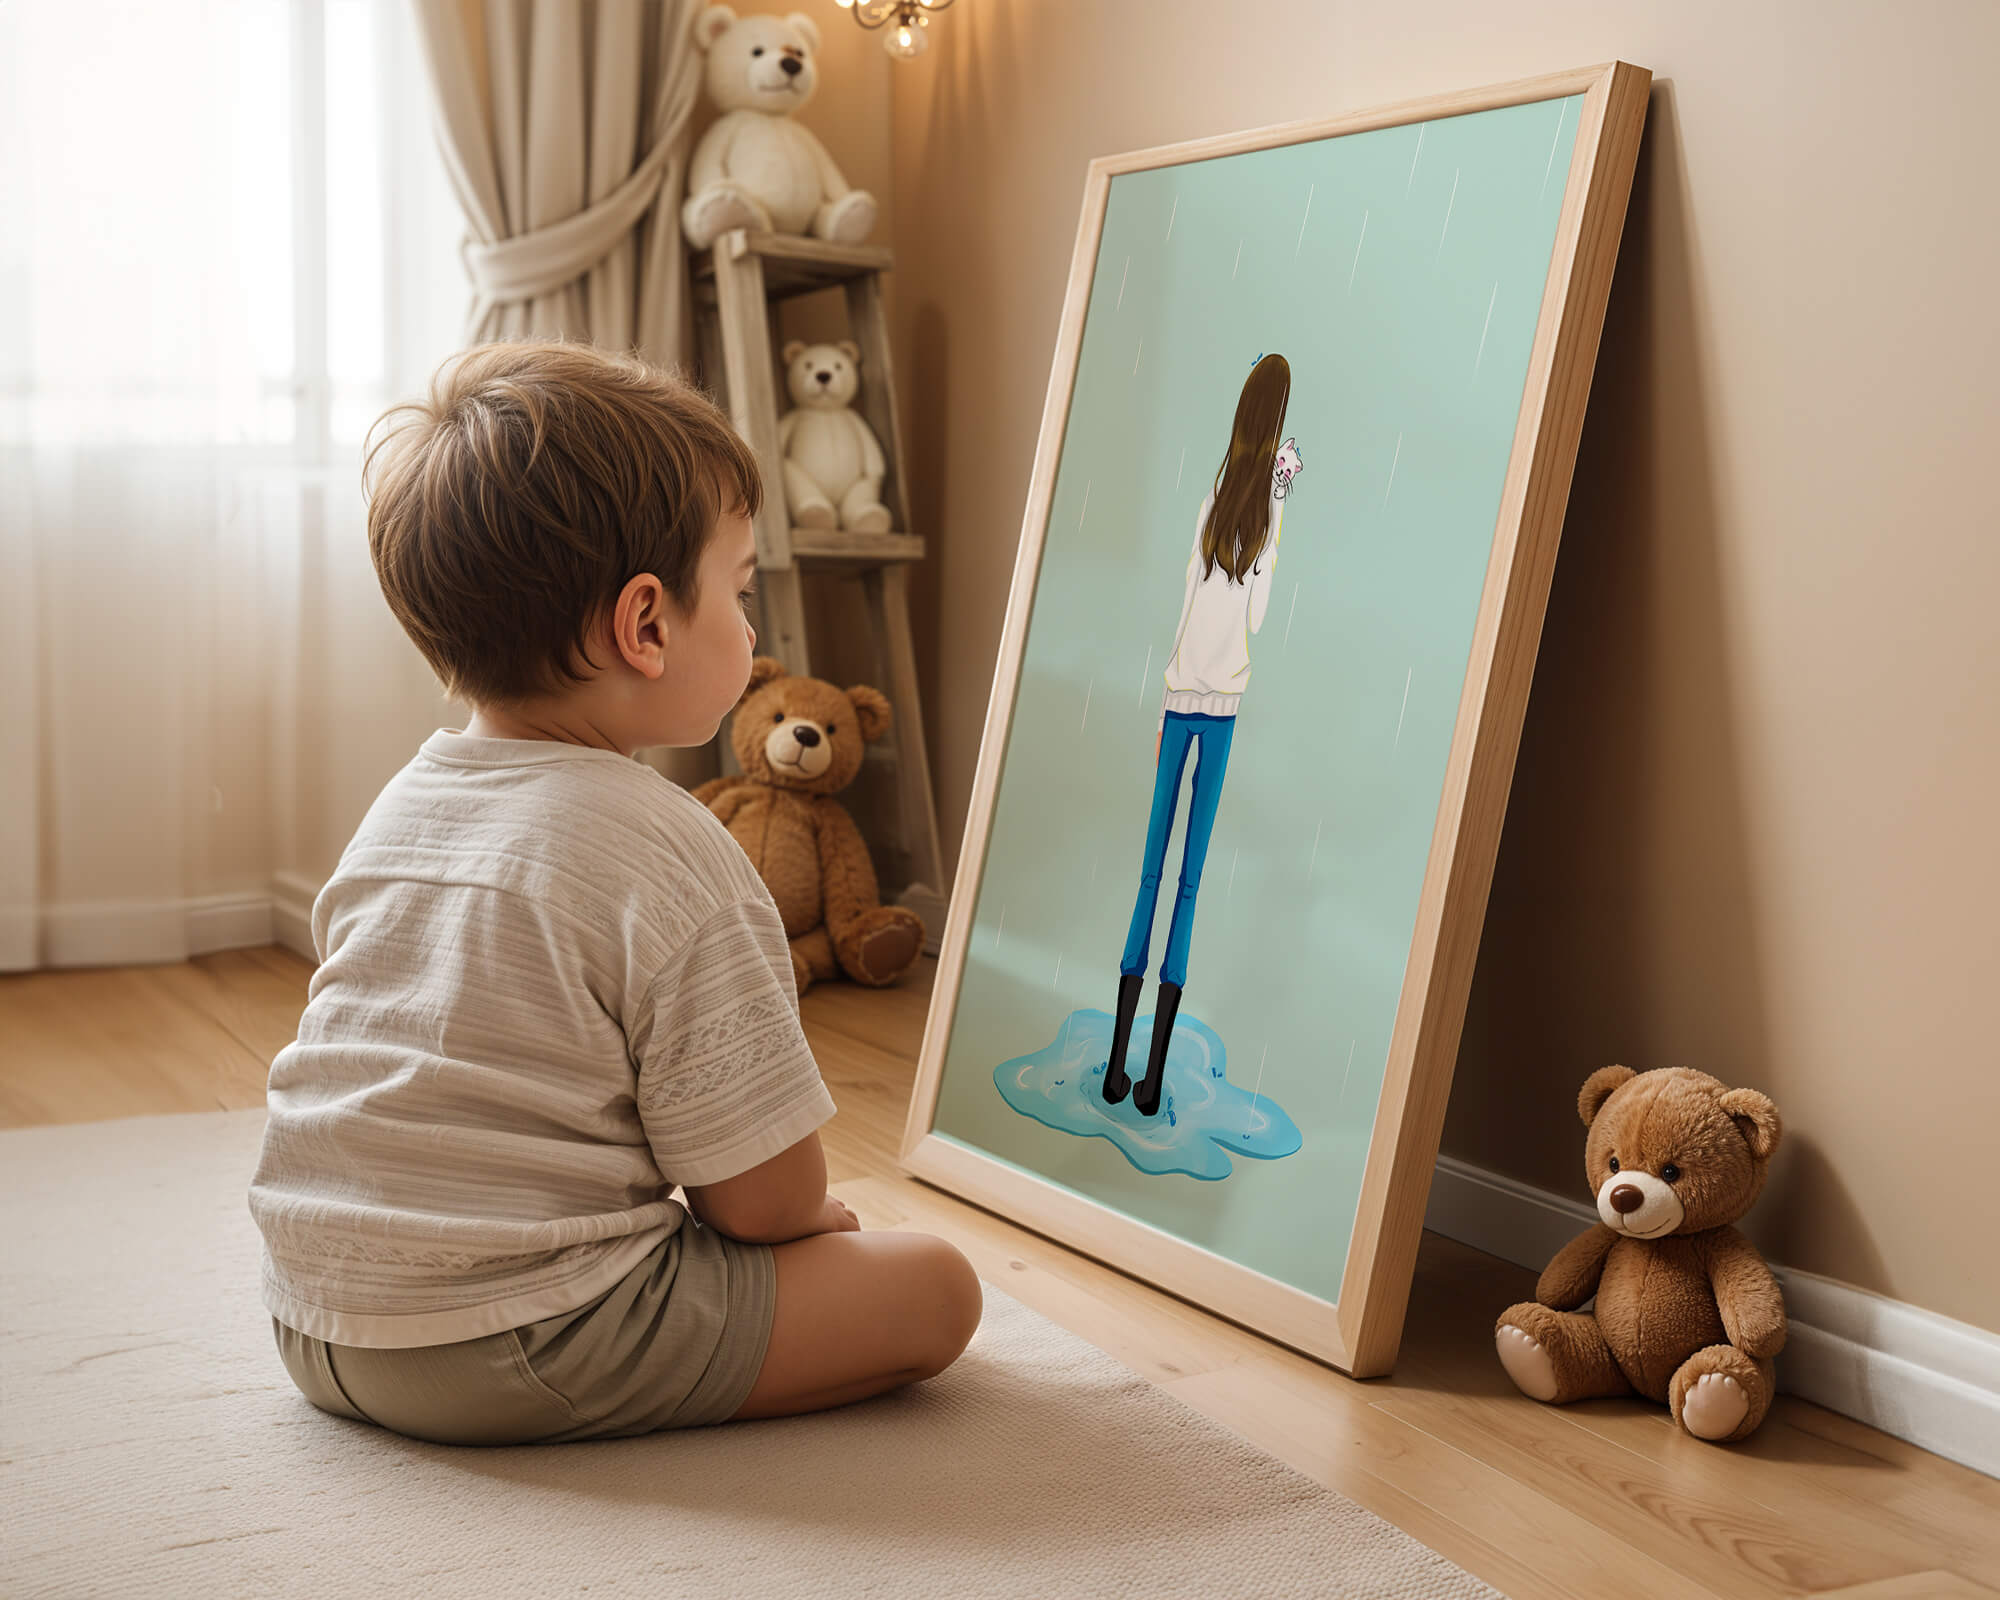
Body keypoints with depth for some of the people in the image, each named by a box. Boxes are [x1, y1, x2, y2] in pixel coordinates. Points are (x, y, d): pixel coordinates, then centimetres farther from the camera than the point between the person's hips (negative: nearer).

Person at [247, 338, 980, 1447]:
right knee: (932, 1286, -5)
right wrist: (815, 1221, 10)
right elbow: (764, 1195, -15)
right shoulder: (671, 858, -19)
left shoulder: (396, 811, 7)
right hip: (510, 1353, -8)